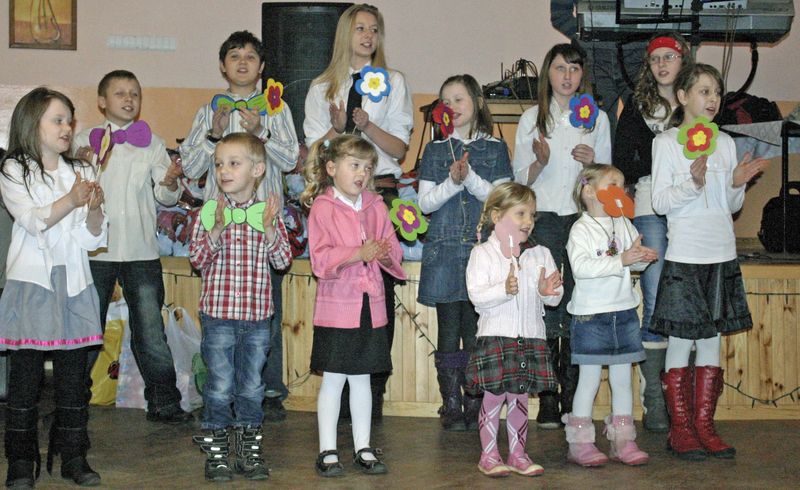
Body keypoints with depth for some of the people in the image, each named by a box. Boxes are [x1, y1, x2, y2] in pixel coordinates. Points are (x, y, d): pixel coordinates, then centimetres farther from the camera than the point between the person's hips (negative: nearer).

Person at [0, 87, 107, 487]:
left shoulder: (80, 172, 14)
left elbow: (92, 238, 7)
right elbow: (33, 220, -12)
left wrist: (94, 209, -13)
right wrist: (71, 200, -28)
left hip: (73, 282, 4)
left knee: (74, 373, 4)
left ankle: (73, 457, 12)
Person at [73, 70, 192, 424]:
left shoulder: (152, 143, 8)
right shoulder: (86, 139, 5)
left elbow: (166, 196, 6)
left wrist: (170, 183, -16)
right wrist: (82, 166, -15)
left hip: (141, 251, 1)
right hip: (96, 249, -1)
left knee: (151, 332, 2)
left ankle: (163, 403, 12)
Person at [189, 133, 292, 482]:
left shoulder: (268, 213, 3)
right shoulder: (209, 212, -1)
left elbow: (283, 261, -2)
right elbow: (197, 259, -7)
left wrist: (269, 229, -15)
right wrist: (217, 229, -20)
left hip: (257, 315, 2)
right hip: (218, 313, -2)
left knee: (251, 387, 10)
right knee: (220, 386, 3)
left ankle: (249, 450, 21)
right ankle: (216, 452, 15)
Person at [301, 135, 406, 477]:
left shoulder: (376, 207, 10)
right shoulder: (322, 208, -7)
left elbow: (393, 250, 12)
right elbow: (320, 258, -14)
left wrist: (386, 254, -11)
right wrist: (359, 254, -23)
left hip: (370, 306, 5)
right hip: (336, 305, -5)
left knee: (362, 378, 13)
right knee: (333, 380, 2)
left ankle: (363, 448, 21)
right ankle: (327, 451, 11)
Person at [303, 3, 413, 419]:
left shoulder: (393, 82, 12)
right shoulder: (322, 87, 16)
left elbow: (399, 148, 5)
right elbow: (314, 149, 9)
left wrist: (367, 126, -12)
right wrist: (337, 128, -10)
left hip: (380, 191, -1)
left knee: (379, 288, -6)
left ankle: (374, 391, 0)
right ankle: (339, 388, 4)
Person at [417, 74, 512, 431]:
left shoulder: (494, 149, 8)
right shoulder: (435, 150, 10)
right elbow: (425, 203, 4)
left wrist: (470, 178, -13)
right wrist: (453, 182, -12)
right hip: (444, 250, 1)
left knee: (476, 331, -1)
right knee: (449, 331, 1)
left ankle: (475, 406, 8)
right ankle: (451, 407, 8)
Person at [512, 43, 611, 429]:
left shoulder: (597, 118, 13)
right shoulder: (532, 119, 11)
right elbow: (520, 178, 8)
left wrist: (593, 163, -6)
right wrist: (541, 161, -11)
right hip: (543, 220, 0)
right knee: (544, 307, -7)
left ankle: (572, 398, 2)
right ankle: (547, 400, -1)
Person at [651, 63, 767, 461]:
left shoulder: (725, 143, 12)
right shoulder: (666, 142, -2)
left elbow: (731, 206, 15)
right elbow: (660, 202, -8)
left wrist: (738, 183, -5)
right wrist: (693, 182, -22)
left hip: (721, 255, 5)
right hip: (684, 255, -5)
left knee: (711, 339, 8)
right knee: (680, 341, -2)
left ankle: (704, 426, 16)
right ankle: (681, 430, 7)